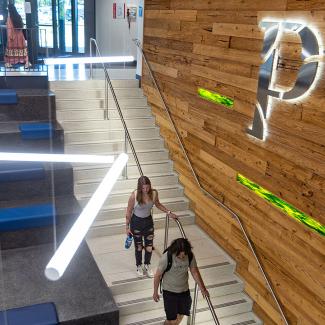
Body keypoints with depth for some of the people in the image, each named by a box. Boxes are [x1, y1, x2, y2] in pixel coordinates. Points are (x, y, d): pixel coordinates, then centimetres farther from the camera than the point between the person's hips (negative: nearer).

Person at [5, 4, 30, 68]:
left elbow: (9, 27, -14)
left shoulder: (9, 17, -12)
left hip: (13, 35, -3)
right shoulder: (19, 16, 3)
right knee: (22, 48, 4)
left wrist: (9, 36, -12)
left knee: (11, 48, 5)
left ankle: (9, 63, 8)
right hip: (19, 35, 3)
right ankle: (26, 62, -1)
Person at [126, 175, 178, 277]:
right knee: (139, 247, 14)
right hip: (136, 222, -3)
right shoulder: (134, 196, -25)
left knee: (149, 247, 8)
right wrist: (127, 227, -7)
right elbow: (129, 212, -12)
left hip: (148, 221, 3)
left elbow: (158, 204, 6)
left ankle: (147, 265, 36)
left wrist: (169, 212, 1)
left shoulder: (154, 193, -16)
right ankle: (139, 266, 39)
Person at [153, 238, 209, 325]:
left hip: (184, 290, 4)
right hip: (169, 292, -4)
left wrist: (202, 288, 2)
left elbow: (195, 272, -1)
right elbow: (158, 275, -14)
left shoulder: (190, 256, -15)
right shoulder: (166, 257, -27)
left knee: (180, 316, 19)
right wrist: (155, 292, -4)